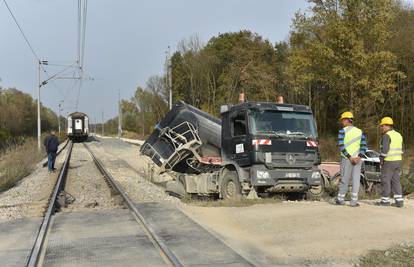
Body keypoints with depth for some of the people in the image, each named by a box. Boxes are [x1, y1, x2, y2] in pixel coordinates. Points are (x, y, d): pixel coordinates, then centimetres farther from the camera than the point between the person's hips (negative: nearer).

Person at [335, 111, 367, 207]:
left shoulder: (342, 131, -3)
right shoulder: (360, 132, 9)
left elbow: (341, 146, -12)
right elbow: (364, 146, 0)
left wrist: (349, 157, -12)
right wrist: (358, 157, -9)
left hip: (346, 159, -2)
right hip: (358, 159, 3)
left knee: (344, 179, 6)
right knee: (356, 180, 4)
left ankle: (340, 199, 15)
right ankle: (354, 201, 3)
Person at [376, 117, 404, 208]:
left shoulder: (386, 136, -15)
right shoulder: (398, 135, 13)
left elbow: (385, 149, -25)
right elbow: (400, 149, 17)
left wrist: (381, 158, -13)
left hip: (388, 162, -8)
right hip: (398, 161, 8)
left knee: (385, 180, 2)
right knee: (396, 181, 10)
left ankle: (385, 200, 7)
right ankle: (399, 201, 6)